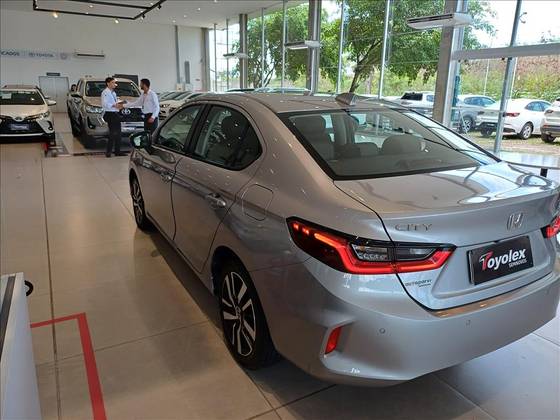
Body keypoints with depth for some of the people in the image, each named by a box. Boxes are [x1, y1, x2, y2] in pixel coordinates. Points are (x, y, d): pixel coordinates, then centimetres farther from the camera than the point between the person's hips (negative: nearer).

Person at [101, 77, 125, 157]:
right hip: (110, 114, -9)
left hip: (116, 114, 9)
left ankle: (117, 151, 15)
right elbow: (104, 104, -20)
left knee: (118, 133, 9)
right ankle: (108, 151, -3)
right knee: (113, 133, -11)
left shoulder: (113, 93, 19)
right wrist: (114, 105, -27)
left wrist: (119, 105, 7)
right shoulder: (105, 92, -8)